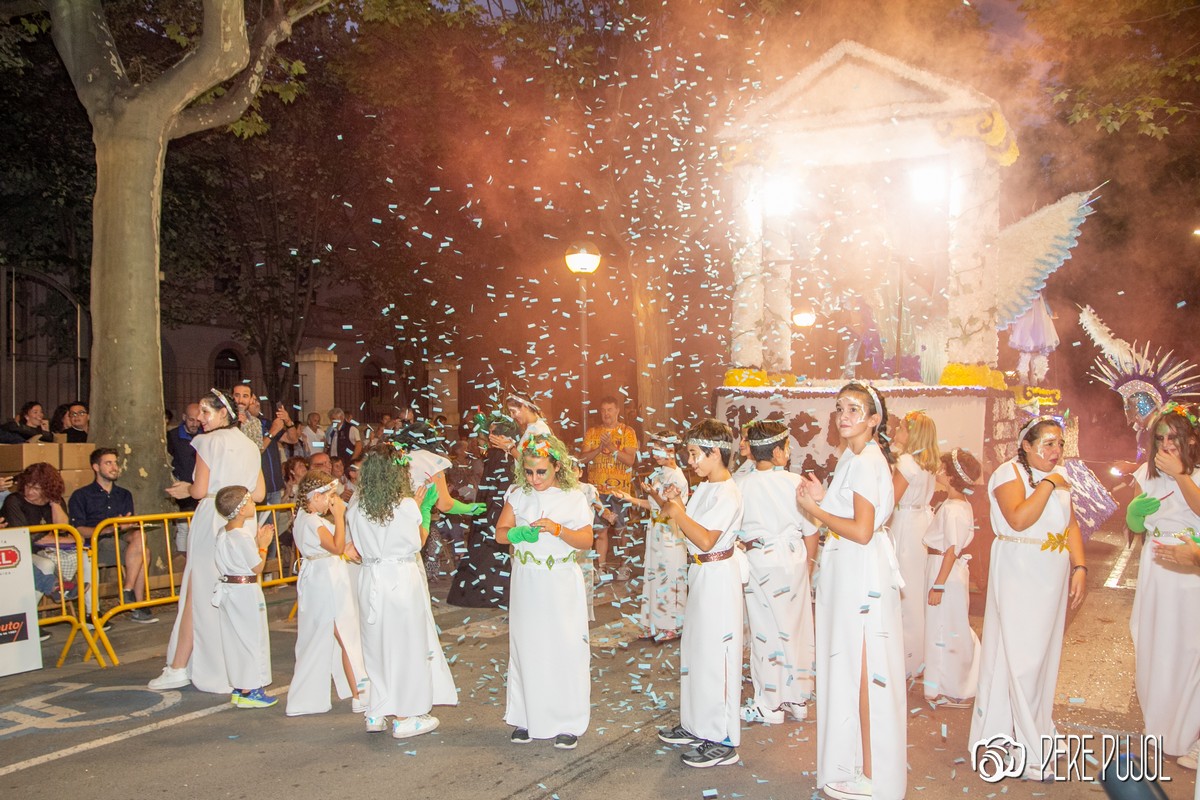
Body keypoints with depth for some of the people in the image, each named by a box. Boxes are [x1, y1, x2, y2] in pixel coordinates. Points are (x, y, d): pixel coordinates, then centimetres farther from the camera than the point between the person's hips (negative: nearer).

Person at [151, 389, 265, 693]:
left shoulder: (208, 441, -6)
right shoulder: (250, 446, 12)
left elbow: (200, 490, -12)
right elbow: (258, 494, 11)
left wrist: (185, 490, 8)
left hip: (211, 525, -6)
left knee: (198, 594, -1)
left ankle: (179, 668, 5)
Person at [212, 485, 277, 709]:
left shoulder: (222, 533, 7)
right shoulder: (243, 537, -20)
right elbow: (257, 567, -16)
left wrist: (257, 541, 9)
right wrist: (263, 545, -4)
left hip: (227, 589, 9)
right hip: (245, 590, -9)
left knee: (235, 639, 14)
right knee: (252, 638, 1)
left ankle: (239, 689, 22)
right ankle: (249, 691, 6)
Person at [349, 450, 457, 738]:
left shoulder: (357, 506, -3)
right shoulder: (407, 506, -14)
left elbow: (359, 546, 7)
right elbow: (418, 542, -1)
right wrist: (422, 508, 9)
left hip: (371, 581, 4)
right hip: (403, 577, -4)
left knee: (376, 645, 16)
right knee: (406, 646, 7)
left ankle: (377, 713, 25)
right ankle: (404, 717, 13)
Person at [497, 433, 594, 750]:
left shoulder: (573, 497, -4)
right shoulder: (518, 494, 3)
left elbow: (587, 540, -6)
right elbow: (500, 533, 2)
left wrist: (558, 529, -22)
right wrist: (518, 533, -19)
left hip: (562, 584, -3)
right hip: (526, 582, 3)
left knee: (565, 649, -1)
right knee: (526, 648, 7)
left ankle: (567, 723, 11)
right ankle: (526, 718, 21)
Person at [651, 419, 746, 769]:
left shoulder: (727, 494, -18)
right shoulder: (705, 487, 11)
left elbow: (705, 540, -26)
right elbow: (687, 521, 12)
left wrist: (675, 510, -21)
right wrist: (669, 502, -2)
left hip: (718, 577, -10)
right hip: (700, 574, 10)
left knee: (715, 655, -4)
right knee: (694, 649, 17)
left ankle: (723, 741, 4)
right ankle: (697, 726, 30)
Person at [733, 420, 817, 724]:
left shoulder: (739, 484, -10)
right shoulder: (795, 483, -9)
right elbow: (811, 531, -1)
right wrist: (807, 562, 14)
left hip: (759, 562, -1)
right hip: (793, 561, 1)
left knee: (766, 630, 7)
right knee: (796, 628, 13)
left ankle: (769, 707, 14)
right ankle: (797, 700, 25)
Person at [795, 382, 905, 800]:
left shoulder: (865, 462, -18)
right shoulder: (853, 457, 12)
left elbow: (861, 530, -23)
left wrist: (814, 508, -15)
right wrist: (822, 499, 5)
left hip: (861, 572, -10)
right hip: (848, 569, 10)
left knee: (861, 669, -1)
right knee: (849, 664, 17)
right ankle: (857, 759, 30)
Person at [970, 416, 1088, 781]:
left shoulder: (1058, 477, 13)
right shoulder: (1010, 473, -10)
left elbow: (1071, 525, 11)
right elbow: (1019, 519, -25)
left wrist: (1079, 567, 1)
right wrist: (1047, 485, -17)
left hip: (1053, 575, 7)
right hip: (1019, 575, -7)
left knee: (1044, 651, 13)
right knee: (1020, 655, -6)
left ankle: (1037, 725, 27)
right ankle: (1030, 746, 0)